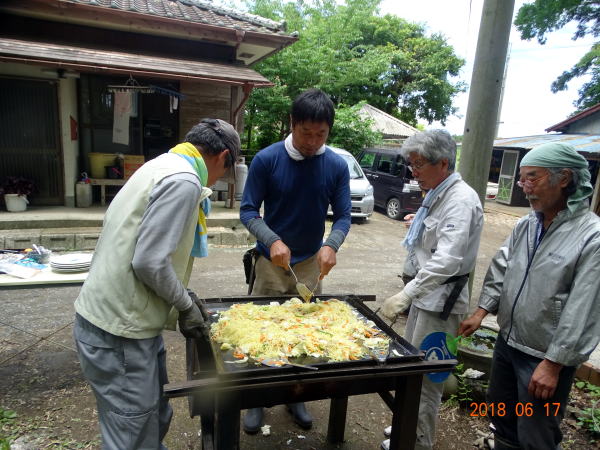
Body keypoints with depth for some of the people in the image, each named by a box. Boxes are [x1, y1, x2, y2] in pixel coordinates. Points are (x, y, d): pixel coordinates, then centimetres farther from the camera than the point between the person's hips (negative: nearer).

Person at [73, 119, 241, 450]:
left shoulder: (163, 165, 11)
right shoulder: (184, 181, -20)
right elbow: (149, 262, -25)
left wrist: (183, 301, 17)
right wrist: (186, 305, -8)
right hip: (119, 333, -10)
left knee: (156, 419, 23)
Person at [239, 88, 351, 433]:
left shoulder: (337, 166, -6)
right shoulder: (267, 159, -12)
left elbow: (343, 216, -3)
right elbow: (248, 211, -10)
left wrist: (331, 244, -24)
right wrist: (273, 241, -27)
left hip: (312, 264, 2)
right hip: (271, 262, -1)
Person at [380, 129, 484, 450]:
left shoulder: (461, 200, -21)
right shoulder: (437, 195, 10)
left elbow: (447, 260, -31)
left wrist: (404, 295, -33)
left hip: (442, 299, -10)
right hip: (426, 292, 10)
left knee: (425, 378, 2)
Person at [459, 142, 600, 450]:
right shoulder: (525, 225, 1)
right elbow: (500, 269, 9)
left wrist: (553, 364, -19)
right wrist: (481, 312, 2)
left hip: (546, 357, -6)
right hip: (507, 342, 6)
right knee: (502, 419, 23)